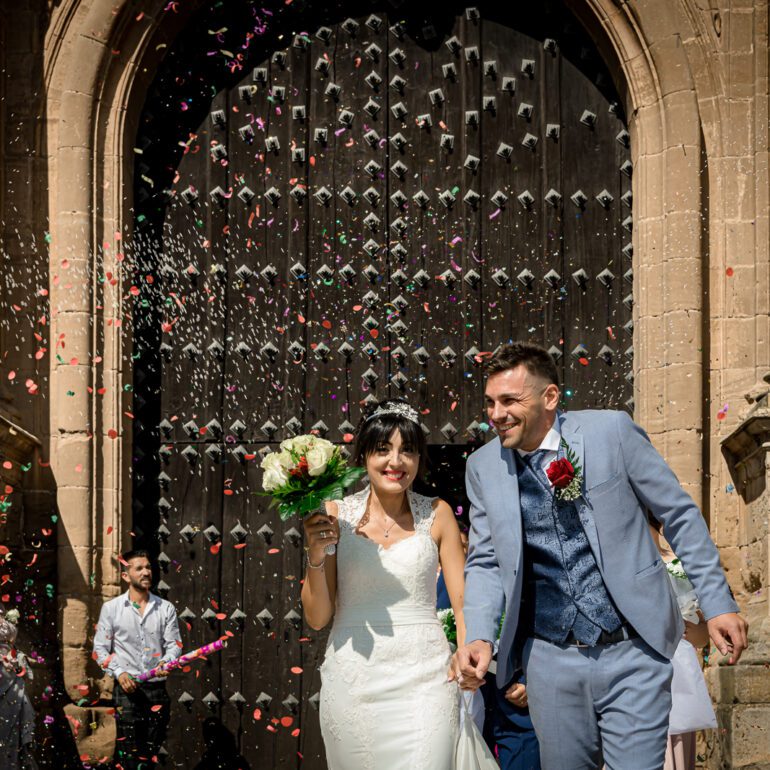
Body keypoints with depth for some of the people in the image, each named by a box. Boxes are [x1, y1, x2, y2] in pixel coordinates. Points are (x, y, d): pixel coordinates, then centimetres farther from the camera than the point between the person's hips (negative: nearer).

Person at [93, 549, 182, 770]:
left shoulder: (166, 608, 6)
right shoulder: (111, 608, 2)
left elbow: (174, 643, 4)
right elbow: (100, 648, 3)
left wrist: (167, 662, -18)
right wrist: (119, 672, -13)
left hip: (157, 688, 2)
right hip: (126, 688, -2)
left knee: (151, 752, 6)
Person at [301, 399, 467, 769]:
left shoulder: (437, 514, 3)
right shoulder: (337, 515, 2)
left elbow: (464, 603, 4)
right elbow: (316, 618, 4)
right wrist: (316, 554, -12)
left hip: (422, 679, -1)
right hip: (353, 680, 1)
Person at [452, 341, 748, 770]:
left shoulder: (611, 431, -7)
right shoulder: (483, 467, 2)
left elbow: (680, 516, 0)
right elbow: (486, 562, 8)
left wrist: (718, 604, -2)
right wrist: (480, 637, -8)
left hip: (631, 652, -3)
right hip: (550, 658, 3)